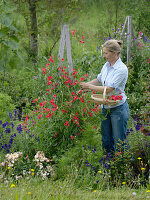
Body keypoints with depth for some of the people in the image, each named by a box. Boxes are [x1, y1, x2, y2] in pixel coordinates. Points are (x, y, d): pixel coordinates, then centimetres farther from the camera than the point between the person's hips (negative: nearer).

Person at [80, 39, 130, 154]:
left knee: (119, 141, 0)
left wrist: (89, 86, -17)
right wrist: (85, 85, 6)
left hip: (118, 109, -8)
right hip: (105, 108, 8)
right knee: (106, 140, 14)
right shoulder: (107, 66, 4)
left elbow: (108, 89, -24)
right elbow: (99, 80, 21)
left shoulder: (121, 69, -21)